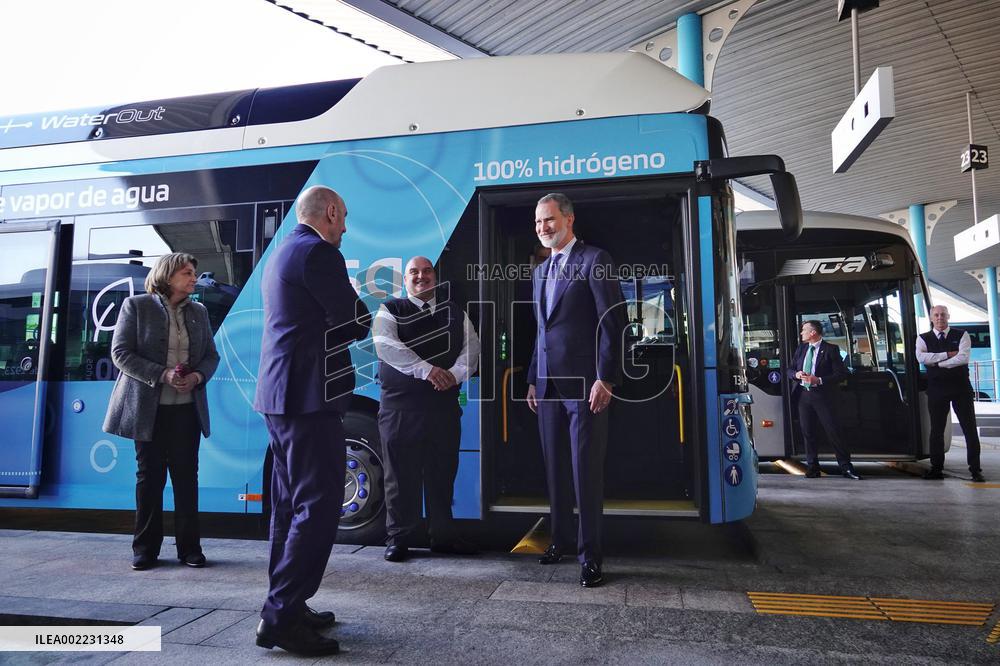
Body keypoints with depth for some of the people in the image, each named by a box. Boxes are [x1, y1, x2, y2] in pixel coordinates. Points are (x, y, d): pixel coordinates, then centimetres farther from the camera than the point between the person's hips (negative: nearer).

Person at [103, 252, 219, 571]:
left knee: (186, 475, 5)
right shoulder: (136, 306, -1)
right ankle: (146, 548, 17)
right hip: (149, 408, -3)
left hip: (187, 407, 3)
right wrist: (161, 375, -18)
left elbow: (211, 356, 11)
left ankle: (189, 546, 14)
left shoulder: (199, 312, 10)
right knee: (150, 475, 5)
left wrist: (198, 376, -10)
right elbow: (121, 353, -7)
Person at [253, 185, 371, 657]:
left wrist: (345, 304, 13)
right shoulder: (318, 252, -12)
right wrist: (360, 312, 9)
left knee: (291, 506, 14)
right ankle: (281, 616, -1)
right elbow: (357, 324, -12)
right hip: (310, 396, -10)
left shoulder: (282, 252, 19)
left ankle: (285, 607, 22)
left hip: (280, 396, 10)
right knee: (317, 506, -6)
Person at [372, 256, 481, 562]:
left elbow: (472, 347, 6)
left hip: (445, 405, 3)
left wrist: (455, 373, -15)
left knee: (442, 474, 10)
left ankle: (443, 535, 23)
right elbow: (386, 345, -13)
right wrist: (427, 369, -23)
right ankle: (398, 538, 16)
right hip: (400, 407, -3)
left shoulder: (455, 313, 15)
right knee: (401, 474, 3)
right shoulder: (390, 311, 3)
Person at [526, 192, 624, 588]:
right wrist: (533, 380, 15)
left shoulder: (594, 260, -4)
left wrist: (605, 379, -16)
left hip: (584, 385, -7)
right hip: (548, 386, 7)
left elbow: (613, 322, -10)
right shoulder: (541, 271, 19)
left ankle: (589, 554, 10)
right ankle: (561, 539, 28)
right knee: (555, 469, 13)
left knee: (586, 471, -1)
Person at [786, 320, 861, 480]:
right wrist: (796, 374, -6)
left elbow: (842, 374, -9)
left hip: (823, 396, -5)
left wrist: (819, 380, -18)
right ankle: (812, 467, 16)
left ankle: (846, 467, 6)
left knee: (833, 431, -4)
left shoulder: (831, 349, -4)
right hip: (803, 395, 5)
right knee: (808, 432, 7)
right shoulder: (801, 349, 14)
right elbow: (789, 370, 18)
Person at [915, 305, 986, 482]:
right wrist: (948, 354, -14)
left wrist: (937, 363, -11)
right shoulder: (923, 339, 6)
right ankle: (936, 468, 13)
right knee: (937, 429, 5)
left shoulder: (961, 335, 3)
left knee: (970, 428, 0)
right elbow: (921, 357, -13)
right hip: (936, 388, 1)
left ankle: (975, 469, 7)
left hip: (961, 387, -1)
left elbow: (963, 358, -13)